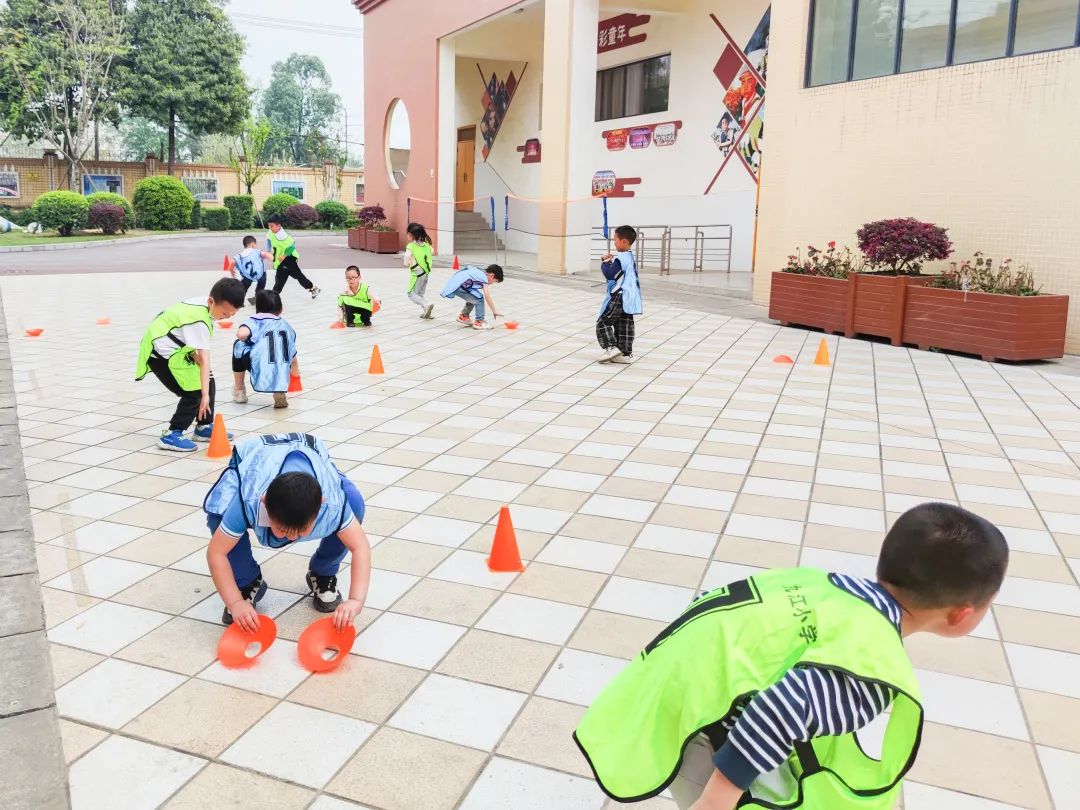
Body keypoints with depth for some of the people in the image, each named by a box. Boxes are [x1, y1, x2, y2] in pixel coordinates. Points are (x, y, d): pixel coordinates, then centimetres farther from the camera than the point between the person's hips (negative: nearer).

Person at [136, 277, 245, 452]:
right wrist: (205, 395, -34)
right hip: (160, 353, -9)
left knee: (207, 381, 9)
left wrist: (193, 354, 3)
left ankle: (204, 427, 20)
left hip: (175, 347, 9)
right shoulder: (199, 320, -32)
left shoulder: (203, 304, -6)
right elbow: (205, 360, -34)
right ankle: (171, 435, -5)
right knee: (194, 392, -14)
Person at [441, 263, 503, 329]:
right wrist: (494, 311, -7)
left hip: (454, 284, 9)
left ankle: (464, 316, 35)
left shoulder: (479, 273, 16)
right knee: (479, 299, -7)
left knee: (473, 298, 23)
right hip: (457, 286, -9)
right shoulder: (484, 277, -8)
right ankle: (479, 322, -1)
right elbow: (487, 296, -11)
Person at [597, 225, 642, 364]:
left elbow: (610, 274, -20)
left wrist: (605, 264, -4)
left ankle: (611, 348, -13)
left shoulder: (620, 258, -16)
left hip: (619, 297, -10)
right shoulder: (630, 257, 15)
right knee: (624, 326, 10)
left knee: (603, 322, -4)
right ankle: (625, 354, 12)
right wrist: (610, 262, 7)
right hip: (629, 298, 10)